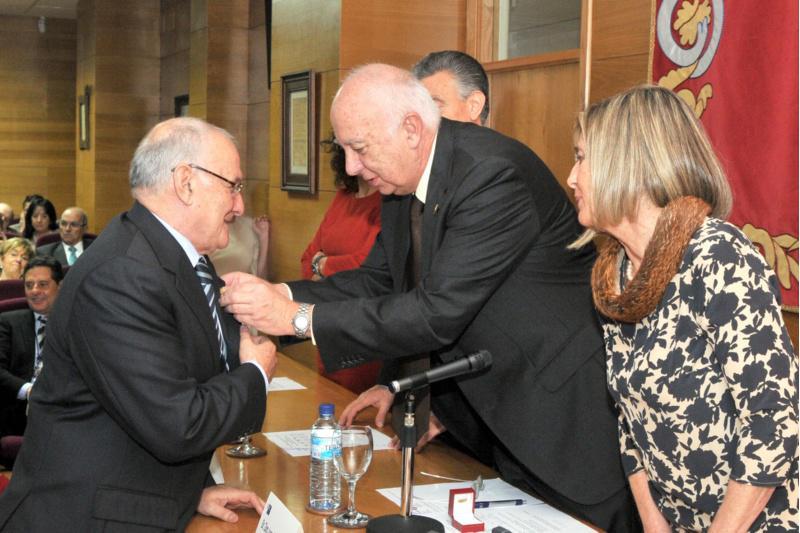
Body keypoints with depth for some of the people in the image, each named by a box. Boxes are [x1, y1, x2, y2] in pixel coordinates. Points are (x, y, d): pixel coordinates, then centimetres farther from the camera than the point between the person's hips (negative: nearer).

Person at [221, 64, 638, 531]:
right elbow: (379, 279, 8)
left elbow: (438, 313, -31)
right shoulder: (404, 178, 0)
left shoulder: (493, 174, -27)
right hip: (484, 402, 8)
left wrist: (300, 317, -27)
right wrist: (282, 295, -9)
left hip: (562, 407, -8)